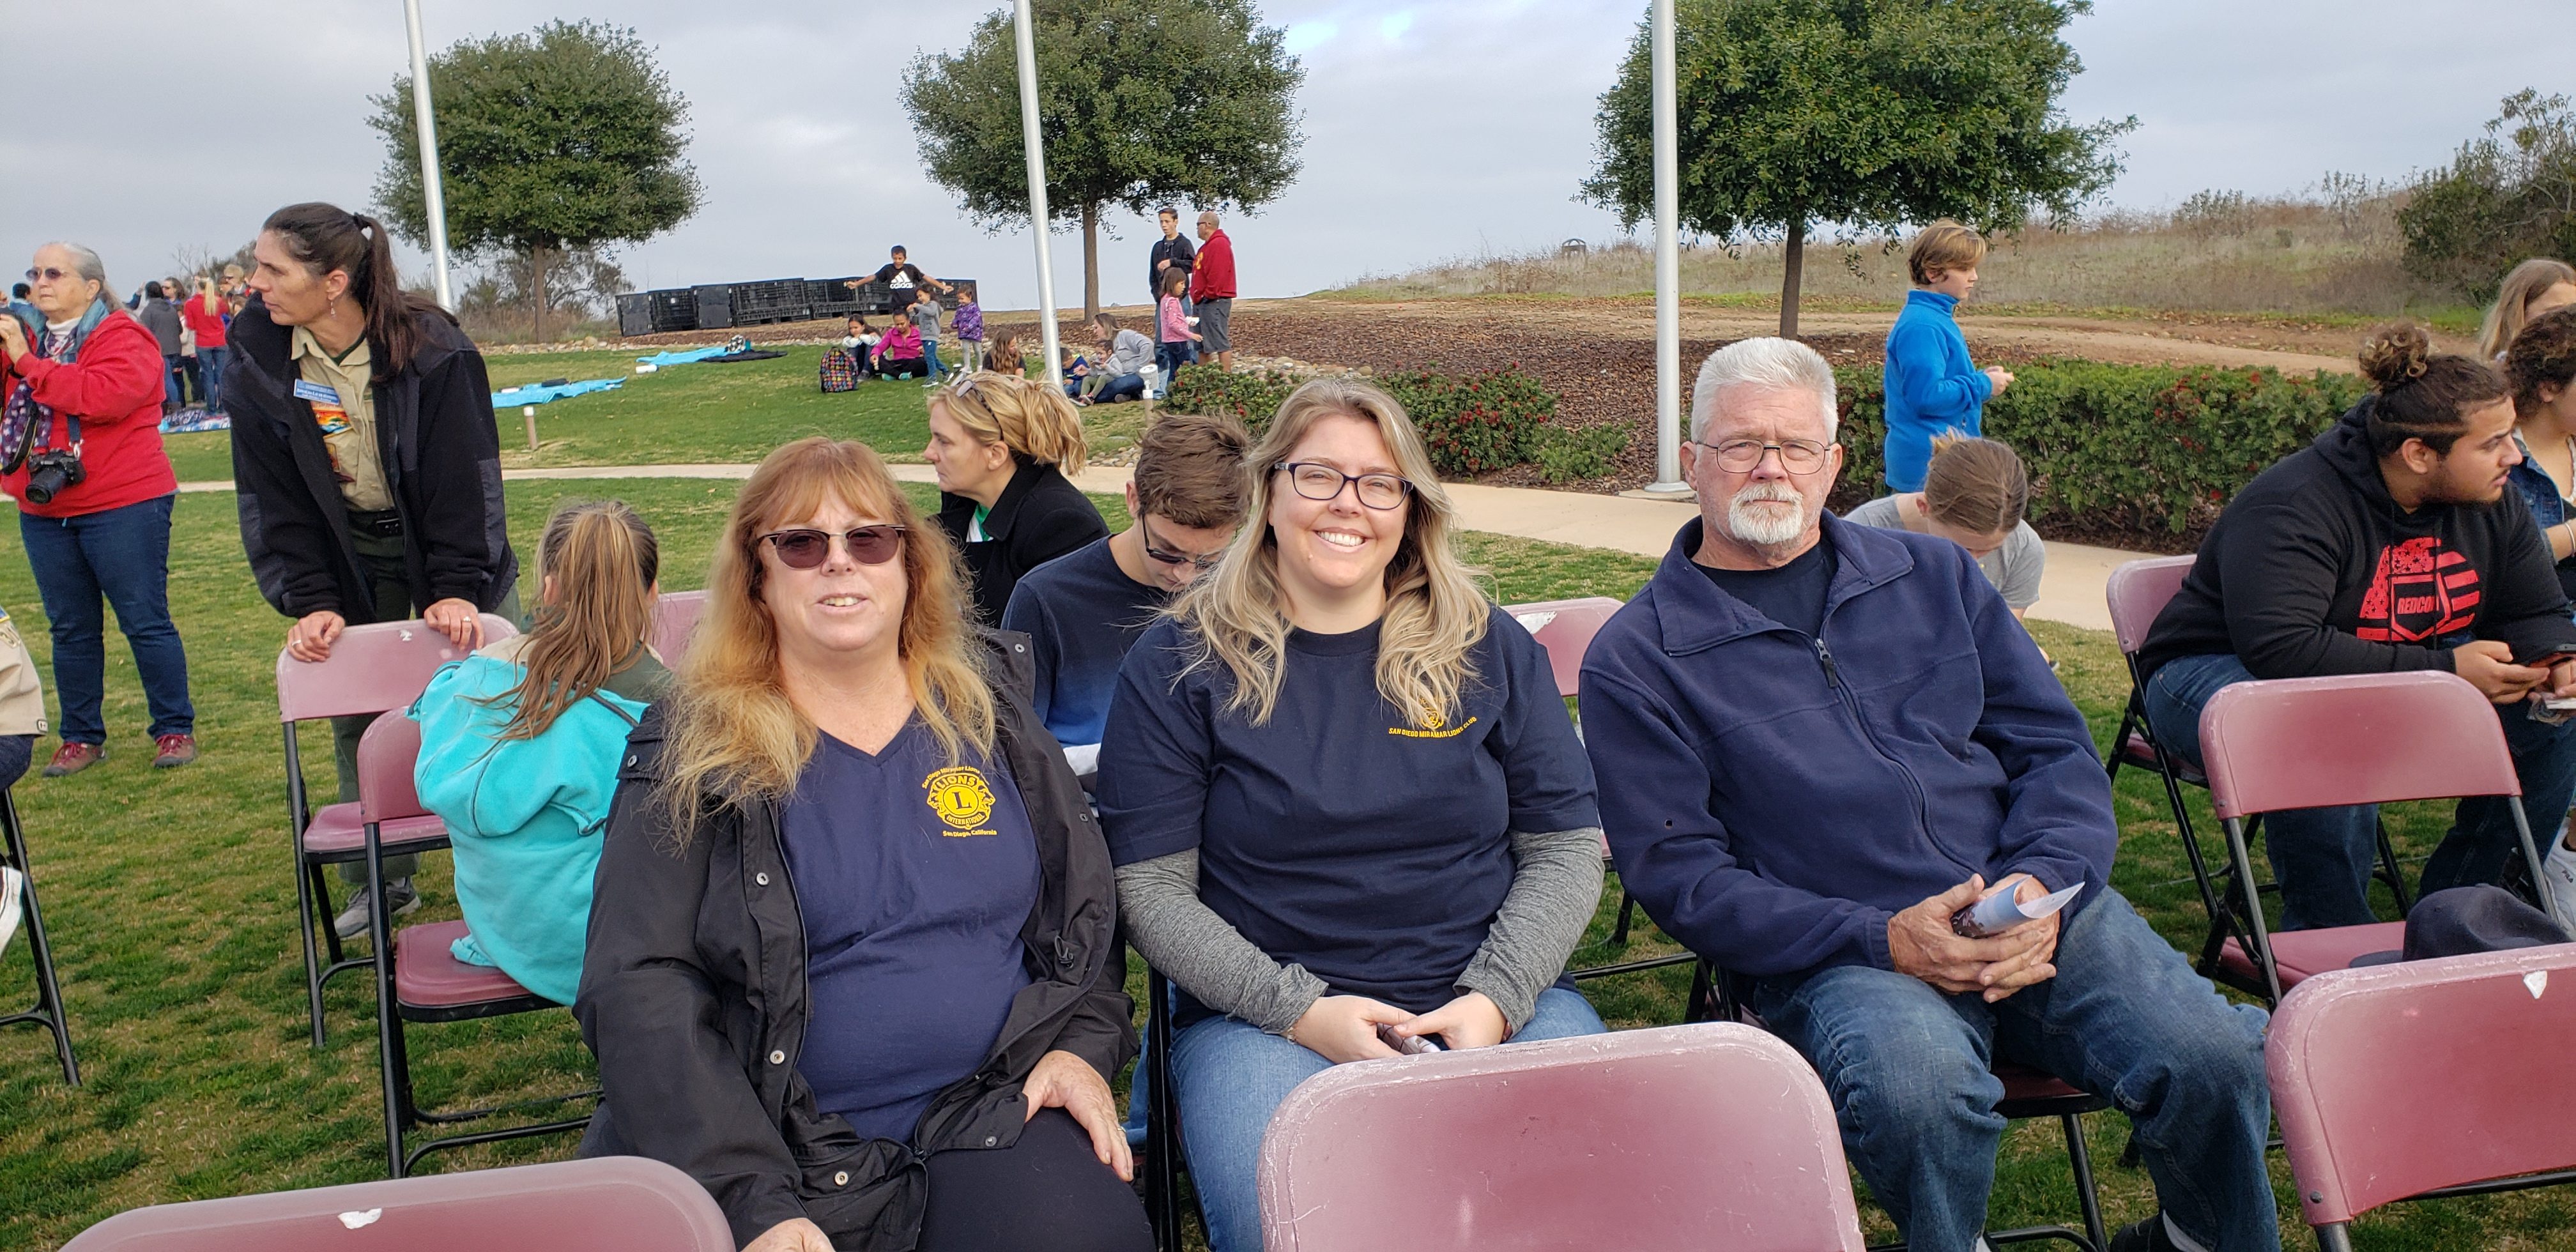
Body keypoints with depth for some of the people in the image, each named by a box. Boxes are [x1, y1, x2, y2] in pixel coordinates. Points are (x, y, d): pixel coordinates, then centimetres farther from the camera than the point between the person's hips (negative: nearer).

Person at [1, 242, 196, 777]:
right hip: (44, 512, 7)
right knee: (71, 629, 12)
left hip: (121, 506, -6)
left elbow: (106, 397, -24)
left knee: (146, 622, -1)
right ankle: (81, 737, 21)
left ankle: (176, 729, 9)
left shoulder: (122, 337, -7)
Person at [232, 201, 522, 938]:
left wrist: (456, 588, -23)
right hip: (348, 562, 3)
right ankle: (381, 882, 19)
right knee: (357, 722, 6)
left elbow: (465, 476, -18)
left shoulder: (433, 347, -22)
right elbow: (272, 495, -8)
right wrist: (310, 601, -15)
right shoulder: (259, 362, -12)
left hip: (447, 546, -3)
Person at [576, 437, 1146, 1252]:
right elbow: (637, 988, -8)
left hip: (992, 1117, 1)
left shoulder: (986, 710, 8)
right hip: (781, 1146, -1)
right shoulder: (689, 752, 0)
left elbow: (1089, 901, 15)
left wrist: (1085, 1047, -2)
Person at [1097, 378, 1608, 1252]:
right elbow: (1151, 889, -2)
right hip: (1263, 1015, -2)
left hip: (1497, 999, 3)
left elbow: (1566, 847, 7)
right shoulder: (1179, 664, 1)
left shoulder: (1489, 650, 8)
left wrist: (1495, 1000, -9)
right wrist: (1299, 1012, -13)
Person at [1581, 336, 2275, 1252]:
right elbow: (1679, 875, -4)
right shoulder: (1633, 661, 3)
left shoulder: (1934, 575, 16)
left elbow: (2056, 747, 14)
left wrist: (2043, 884, -8)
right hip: (1834, 956, -3)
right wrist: (1881, 938, -15)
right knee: (1919, 1086, -35)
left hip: (2035, 912, 4)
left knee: (2216, 1058, -21)